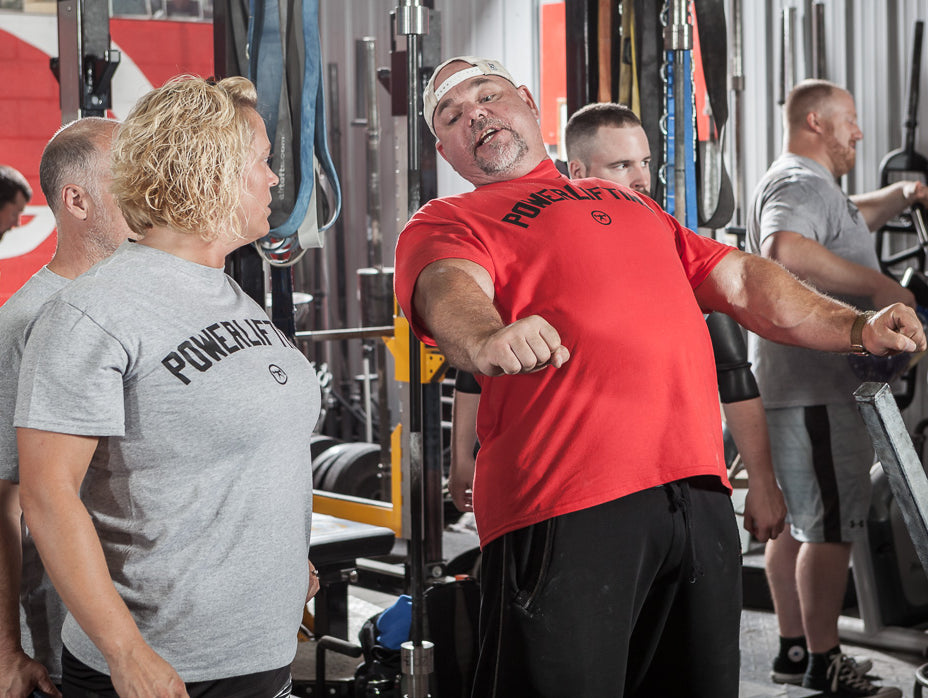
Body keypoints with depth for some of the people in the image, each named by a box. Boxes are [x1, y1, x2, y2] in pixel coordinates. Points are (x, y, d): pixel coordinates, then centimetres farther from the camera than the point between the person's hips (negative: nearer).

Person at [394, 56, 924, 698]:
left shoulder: (627, 205, 30)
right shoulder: (444, 223, 10)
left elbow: (740, 279, 30)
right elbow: (451, 293, -13)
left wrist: (857, 328, 17)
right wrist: (489, 338, -36)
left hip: (699, 496, 6)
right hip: (566, 506, -5)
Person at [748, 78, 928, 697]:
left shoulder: (809, 185, 22)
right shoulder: (801, 183, -13)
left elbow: (850, 222, 43)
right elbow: (784, 249, -35)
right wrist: (878, 285, -31)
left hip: (803, 384, 11)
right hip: (816, 386, -11)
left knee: (797, 521, 14)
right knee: (832, 526, -7)